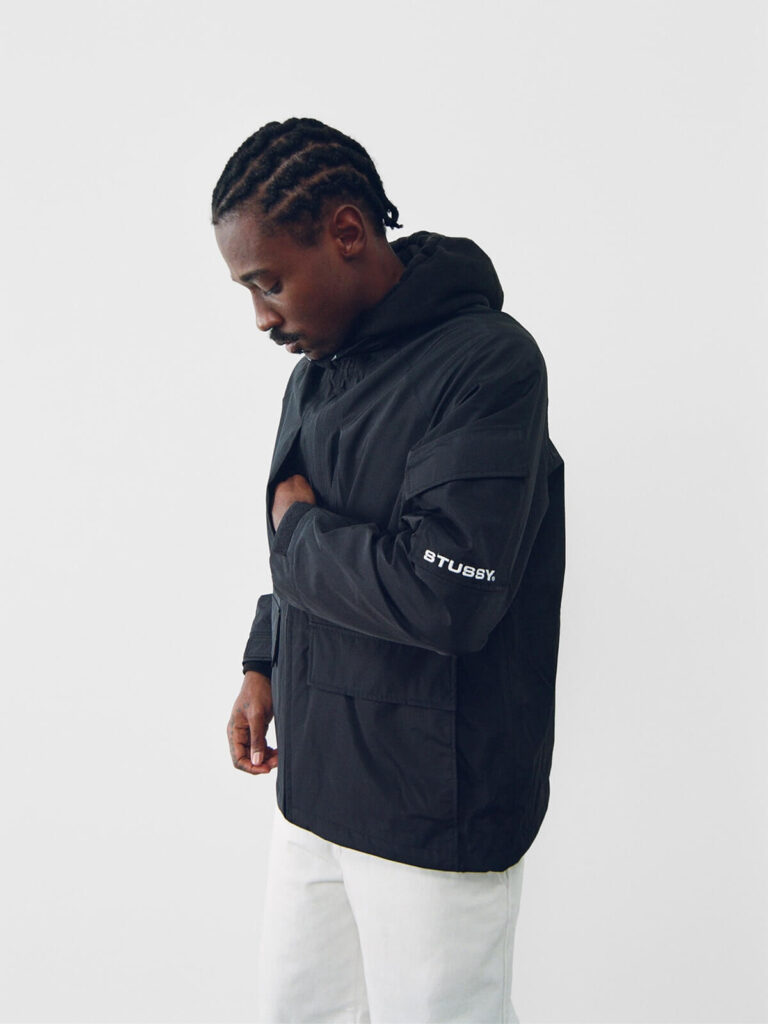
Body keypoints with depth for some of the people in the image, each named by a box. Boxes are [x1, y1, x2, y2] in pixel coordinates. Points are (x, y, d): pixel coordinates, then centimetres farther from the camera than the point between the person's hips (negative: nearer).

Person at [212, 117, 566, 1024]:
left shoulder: (486, 362, -19)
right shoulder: (318, 364, 8)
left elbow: (444, 596, -29)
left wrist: (299, 532, -13)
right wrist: (266, 663, 11)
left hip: (435, 810, -8)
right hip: (315, 780, 8)